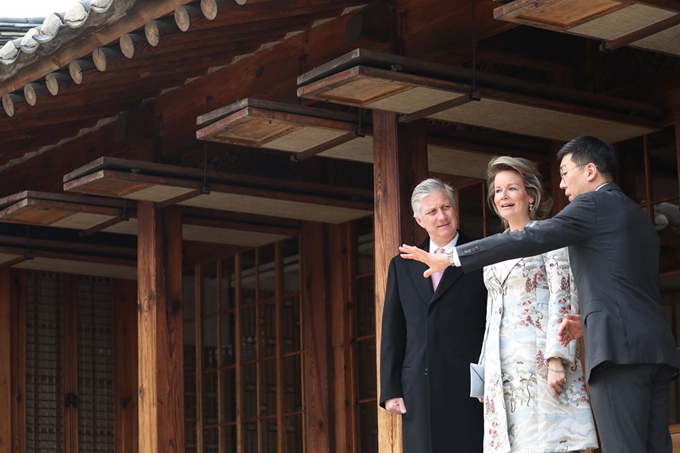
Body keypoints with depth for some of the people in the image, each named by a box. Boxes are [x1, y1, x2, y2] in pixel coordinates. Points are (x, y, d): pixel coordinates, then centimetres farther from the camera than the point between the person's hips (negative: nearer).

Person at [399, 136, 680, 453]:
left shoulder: (593, 204, 0)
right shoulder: (638, 215, 26)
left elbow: (526, 239, -6)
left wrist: (451, 258, -3)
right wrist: (591, 323, 21)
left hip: (620, 347, -9)